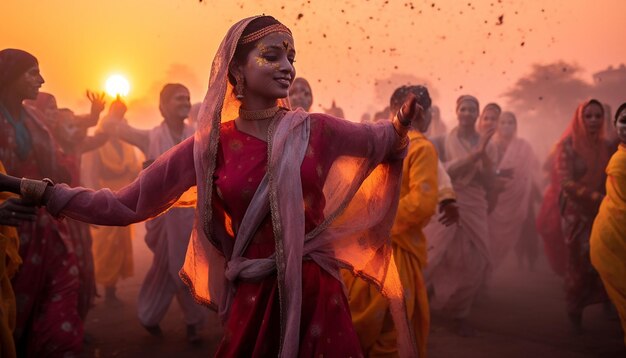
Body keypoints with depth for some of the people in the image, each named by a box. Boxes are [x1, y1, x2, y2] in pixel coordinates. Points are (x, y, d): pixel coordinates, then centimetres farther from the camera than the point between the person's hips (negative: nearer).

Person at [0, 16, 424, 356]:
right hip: (254, 298, 0)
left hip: (317, 291, 1)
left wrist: (400, 125, -8)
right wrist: (35, 189, -8)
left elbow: (382, 143, 15)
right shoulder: (210, 145, -2)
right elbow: (127, 205, -1)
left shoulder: (316, 130, -1)